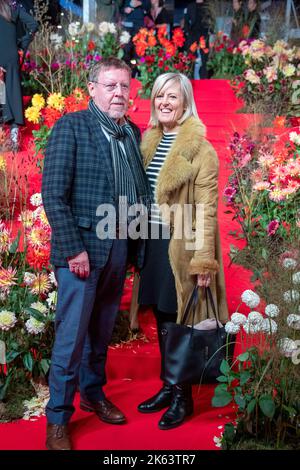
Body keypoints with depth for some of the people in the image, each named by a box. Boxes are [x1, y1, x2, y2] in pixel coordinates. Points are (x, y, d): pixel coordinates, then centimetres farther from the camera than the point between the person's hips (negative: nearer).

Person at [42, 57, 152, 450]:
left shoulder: (132, 132, 11)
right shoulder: (71, 126, -6)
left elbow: (140, 188, 11)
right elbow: (53, 194, -12)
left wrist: (137, 242, 1)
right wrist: (74, 249, -17)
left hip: (120, 248, 6)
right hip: (84, 248, -5)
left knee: (102, 332, 17)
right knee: (71, 337, 1)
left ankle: (94, 394, 37)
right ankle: (58, 418, 18)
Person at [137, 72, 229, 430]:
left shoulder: (200, 149, -9)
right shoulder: (149, 142, 11)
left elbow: (206, 209, -13)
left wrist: (203, 259, -17)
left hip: (181, 247, -6)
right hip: (152, 243, 6)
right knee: (163, 321, 14)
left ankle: (183, 397, 20)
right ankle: (169, 386, 31)